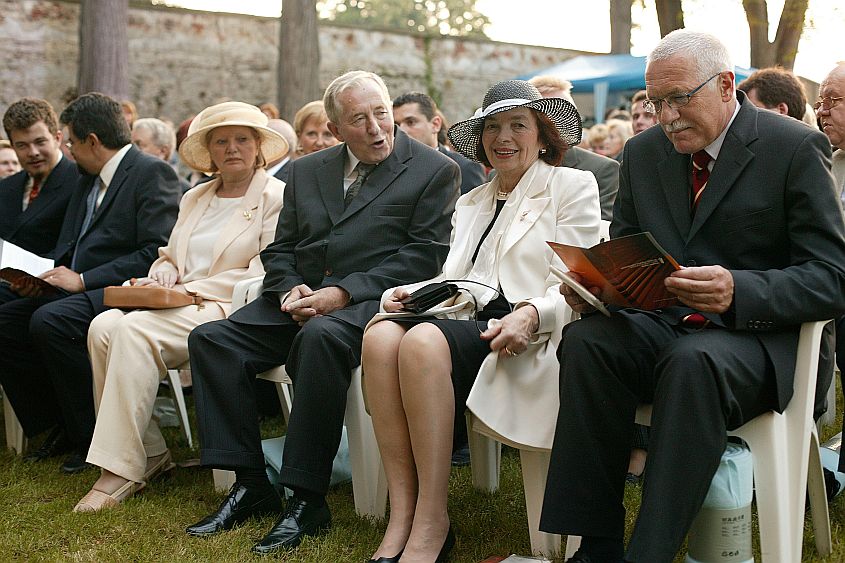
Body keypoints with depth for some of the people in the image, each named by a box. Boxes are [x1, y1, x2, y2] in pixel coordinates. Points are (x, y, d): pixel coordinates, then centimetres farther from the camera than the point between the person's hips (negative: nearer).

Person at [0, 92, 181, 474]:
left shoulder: (153, 173, -8)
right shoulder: (88, 181, 21)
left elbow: (157, 253, -18)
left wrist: (83, 280, -19)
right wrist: (41, 277, 0)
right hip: (77, 289, 9)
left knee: (49, 321, -30)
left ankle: (94, 435, -15)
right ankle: (58, 428, 3)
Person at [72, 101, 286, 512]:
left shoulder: (276, 196, 1)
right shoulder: (194, 199, 24)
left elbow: (262, 275, -9)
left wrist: (188, 289, -13)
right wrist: (161, 275, 0)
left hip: (229, 309, -7)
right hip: (178, 308, 7)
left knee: (134, 330, -30)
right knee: (104, 325, -22)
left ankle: (122, 470, -26)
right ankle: (148, 452, -15)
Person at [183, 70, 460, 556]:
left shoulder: (435, 170, 3)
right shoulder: (306, 171, 19)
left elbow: (423, 256, -7)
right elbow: (280, 249, 19)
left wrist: (343, 292, -16)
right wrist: (289, 290, -6)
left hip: (370, 300, -6)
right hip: (300, 299, 6)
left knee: (320, 336, -37)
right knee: (211, 338, -14)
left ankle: (308, 500, -27)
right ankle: (250, 484, -9)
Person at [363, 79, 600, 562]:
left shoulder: (573, 186, 10)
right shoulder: (471, 204, 29)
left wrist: (531, 316, -22)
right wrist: (410, 293, -1)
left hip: (530, 338, -5)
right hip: (469, 322, 5)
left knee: (424, 341, -35)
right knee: (381, 334, -29)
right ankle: (402, 517, -29)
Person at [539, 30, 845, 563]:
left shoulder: (795, 148, -4)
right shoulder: (643, 151, 12)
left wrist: (738, 291, -28)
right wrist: (593, 284, -7)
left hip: (754, 335, -4)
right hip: (662, 321, 5)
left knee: (692, 363, -38)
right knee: (585, 340, -28)